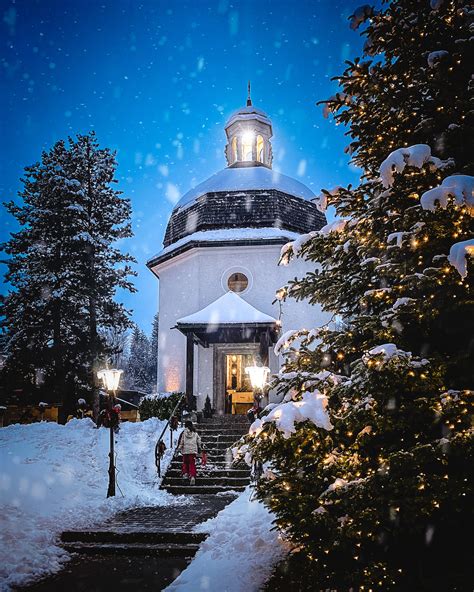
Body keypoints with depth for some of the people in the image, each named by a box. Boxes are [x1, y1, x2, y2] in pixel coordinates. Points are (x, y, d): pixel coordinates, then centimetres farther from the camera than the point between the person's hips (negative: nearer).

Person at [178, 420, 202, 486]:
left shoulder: (183, 433, -2)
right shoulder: (195, 433, 6)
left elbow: (180, 442, -3)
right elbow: (199, 441, 12)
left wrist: (179, 448, 6)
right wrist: (199, 448, 24)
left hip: (185, 451, -1)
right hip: (193, 451, 1)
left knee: (185, 463, 19)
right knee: (192, 464, 1)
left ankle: (185, 473, 4)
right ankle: (192, 476, -13)